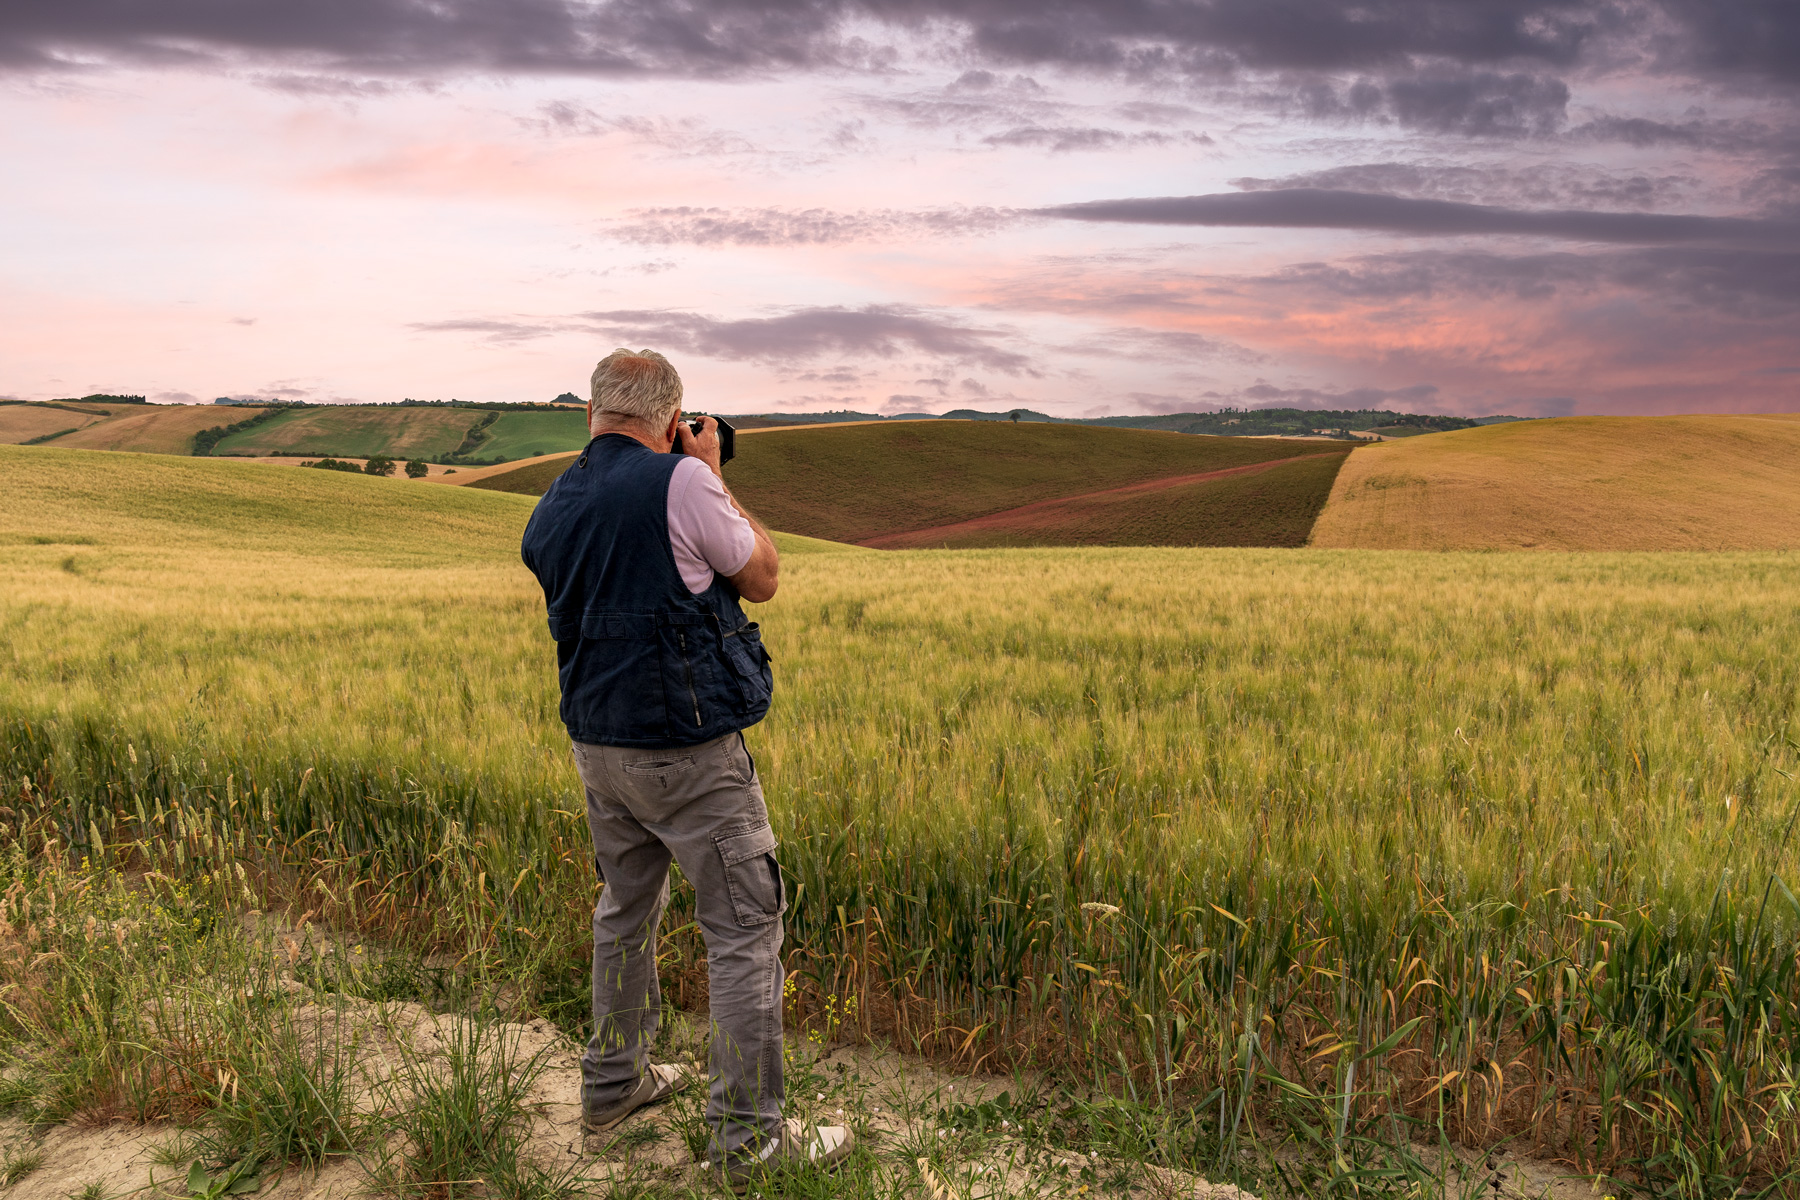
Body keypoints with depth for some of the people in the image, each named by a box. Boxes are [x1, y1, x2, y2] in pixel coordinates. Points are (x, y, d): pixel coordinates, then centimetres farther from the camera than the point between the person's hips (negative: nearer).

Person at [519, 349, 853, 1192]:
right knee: (745, 929, 2)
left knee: (626, 907, 23)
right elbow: (762, 578, -4)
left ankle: (614, 1082, 37)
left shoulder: (551, 509, 5)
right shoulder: (680, 481, -16)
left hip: (597, 742, 8)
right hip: (688, 749, -7)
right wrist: (714, 475, 4)